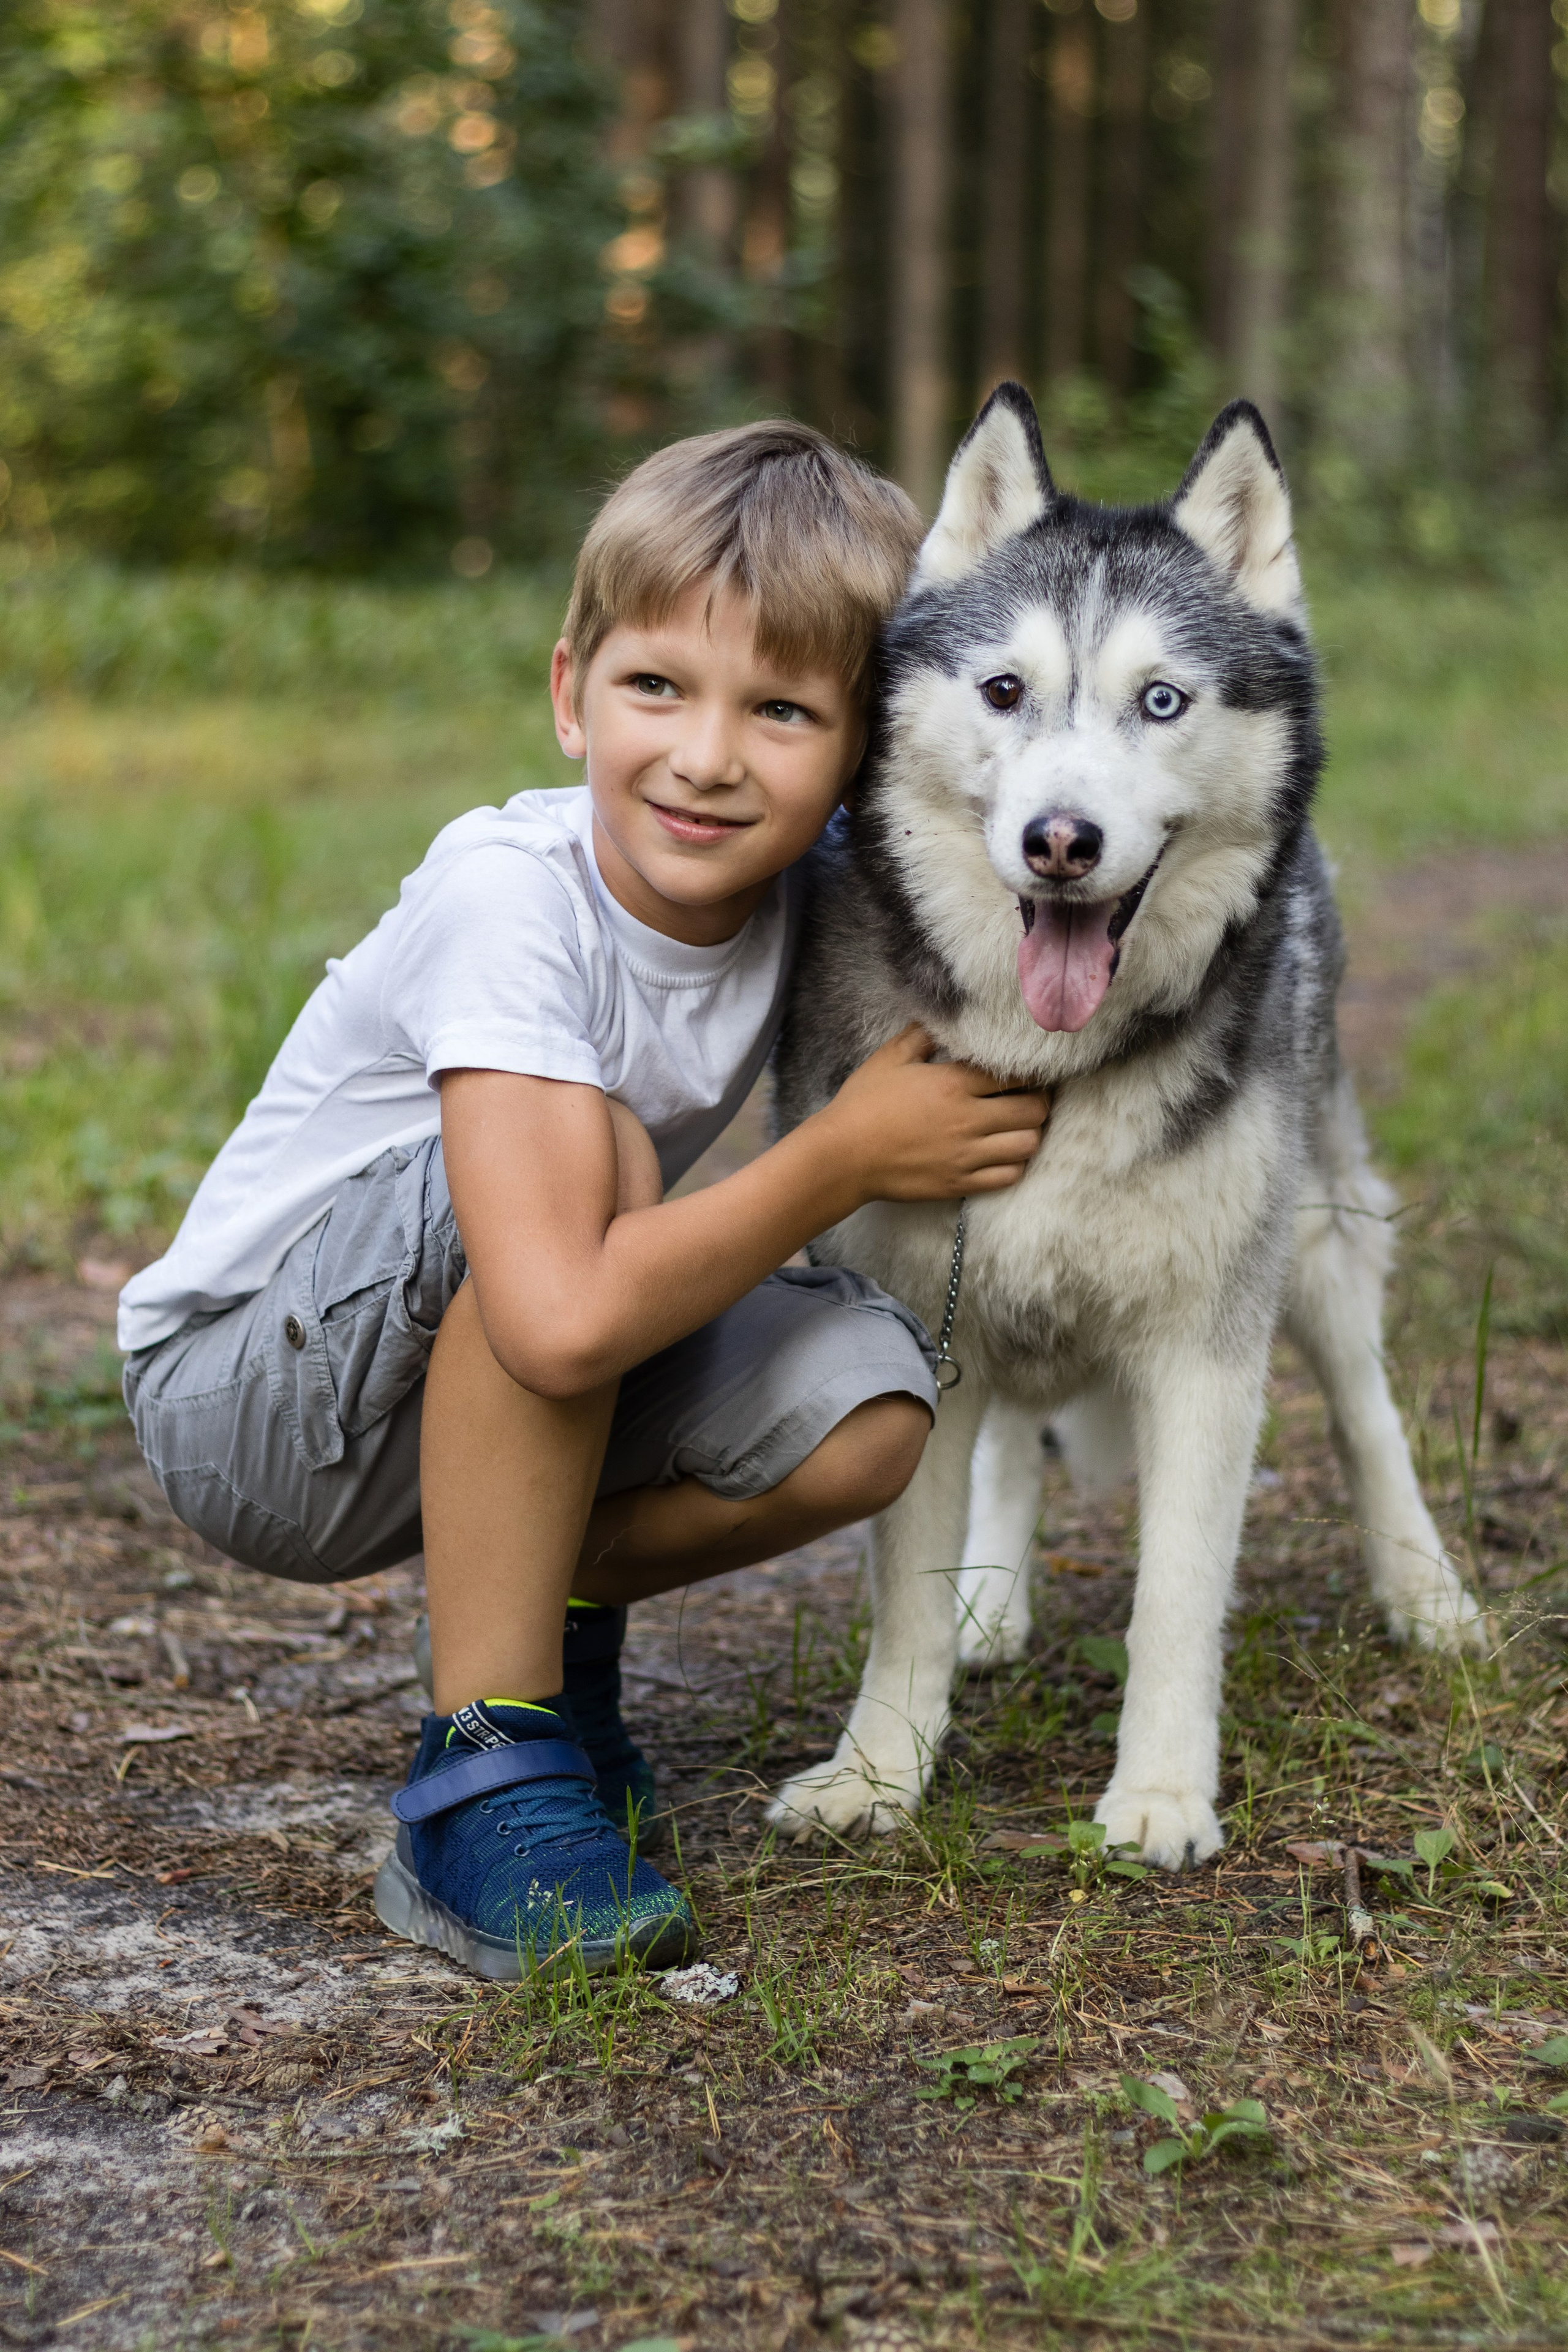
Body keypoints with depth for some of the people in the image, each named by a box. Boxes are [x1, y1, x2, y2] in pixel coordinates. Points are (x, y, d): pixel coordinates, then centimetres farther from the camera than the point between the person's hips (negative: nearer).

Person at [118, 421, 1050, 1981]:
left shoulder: (799, 884, -11)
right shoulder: (510, 896, -29)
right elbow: (563, 1319, -39)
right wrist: (849, 1155, -27)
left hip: (472, 1384, 6)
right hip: (240, 1396, -6)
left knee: (864, 1410, -19)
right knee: (586, 1142, -33)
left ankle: (550, 1613, 9)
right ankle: (481, 1778, -25)